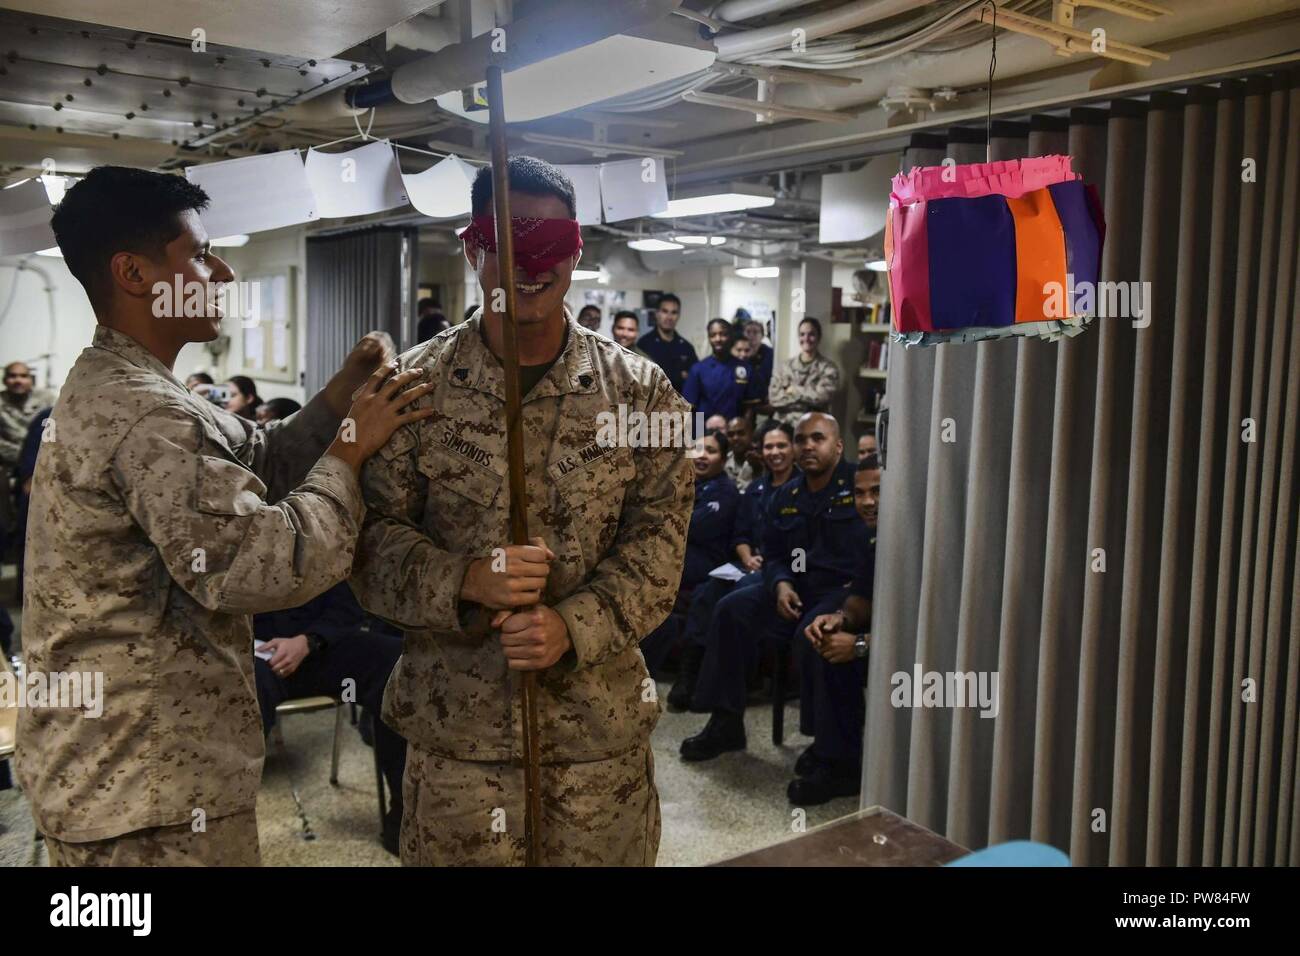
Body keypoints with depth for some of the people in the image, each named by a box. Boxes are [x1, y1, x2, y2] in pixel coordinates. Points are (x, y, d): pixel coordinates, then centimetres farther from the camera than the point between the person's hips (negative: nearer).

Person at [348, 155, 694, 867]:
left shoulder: (641, 392, 1)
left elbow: (659, 540, -2)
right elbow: (371, 535, -2)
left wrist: (573, 625, -17)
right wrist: (463, 580, -21)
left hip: (602, 728, 1)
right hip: (453, 727, 0)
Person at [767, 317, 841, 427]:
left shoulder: (829, 368, 3)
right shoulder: (784, 367, 11)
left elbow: (823, 396, -11)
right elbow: (773, 398, 1)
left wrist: (794, 390, 0)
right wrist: (808, 395, -7)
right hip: (782, 424, 2)